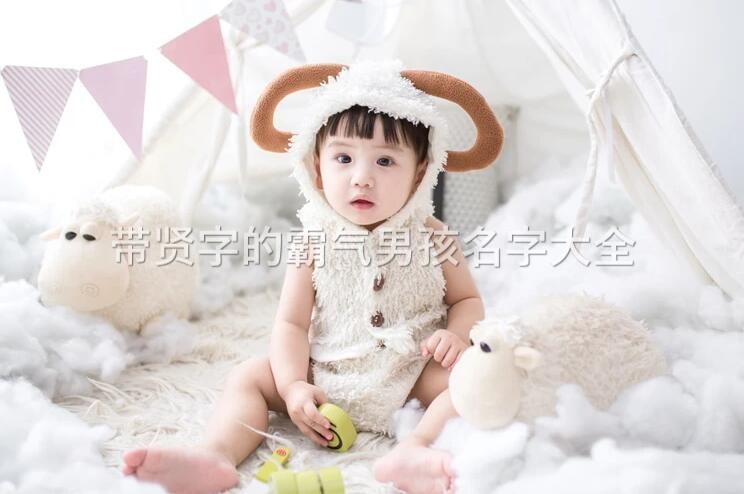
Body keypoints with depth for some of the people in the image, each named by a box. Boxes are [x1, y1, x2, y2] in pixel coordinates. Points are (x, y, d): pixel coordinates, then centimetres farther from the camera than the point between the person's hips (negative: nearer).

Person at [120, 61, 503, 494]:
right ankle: (216, 458, -30)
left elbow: (467, 299, 6)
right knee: (250, 377, -10)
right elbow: (291, 323, -5)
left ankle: (413, 451, -44)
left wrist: (456, 333, -18)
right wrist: (293, 386, -19)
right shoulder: (315, 242, -5)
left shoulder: (432, 237, -6)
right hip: (325, 376, 1)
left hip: (414, 373, -1)